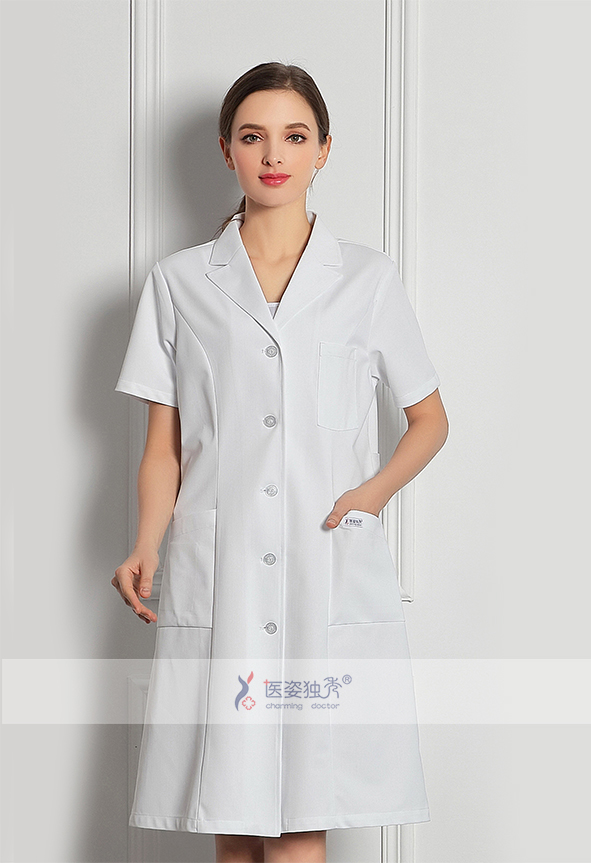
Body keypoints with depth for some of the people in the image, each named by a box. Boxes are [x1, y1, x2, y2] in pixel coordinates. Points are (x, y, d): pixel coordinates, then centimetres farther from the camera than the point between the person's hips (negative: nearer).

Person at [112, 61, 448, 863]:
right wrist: (146, 548, -6)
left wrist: (375, 490, -4)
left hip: (333, 577, -1)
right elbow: (164, 442, 10)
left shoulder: (368, 278, 9)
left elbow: (430, 420, 15)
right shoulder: (179, 282, 10)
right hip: (217, 575, 1)